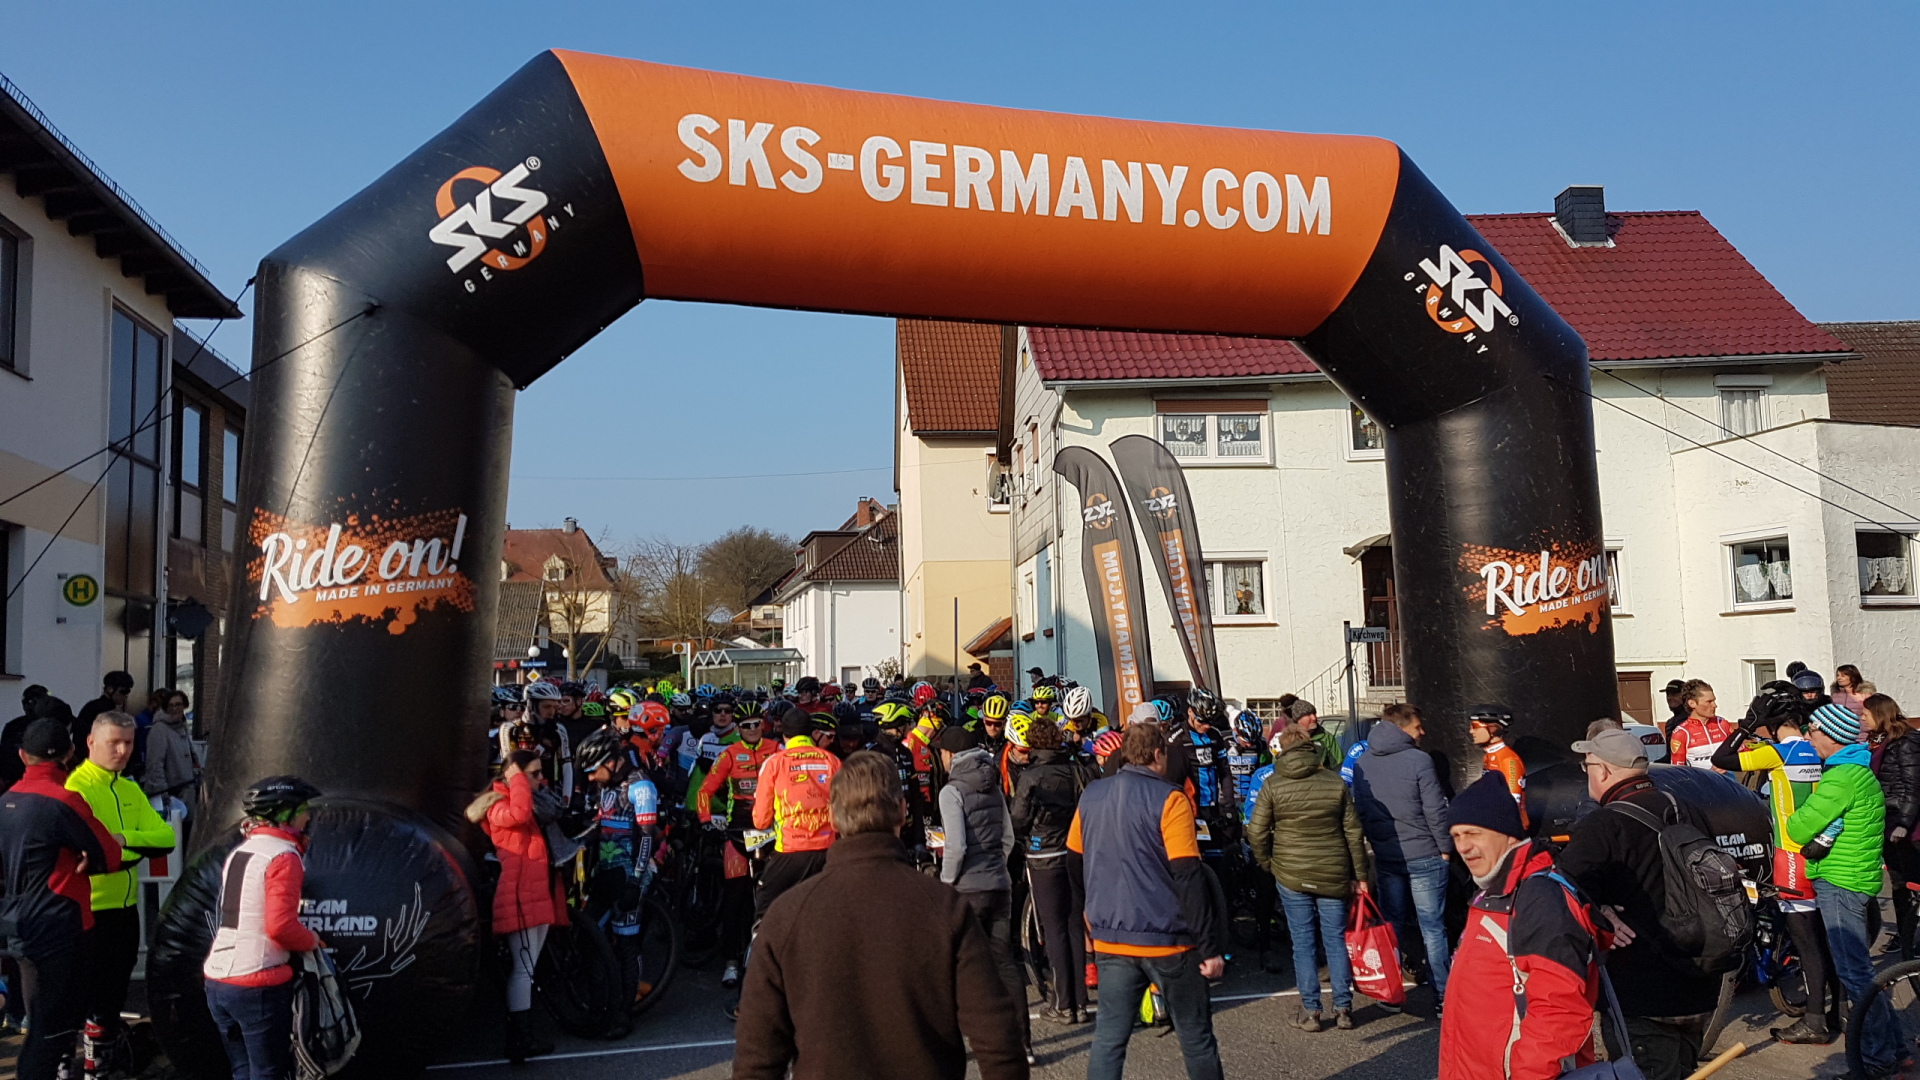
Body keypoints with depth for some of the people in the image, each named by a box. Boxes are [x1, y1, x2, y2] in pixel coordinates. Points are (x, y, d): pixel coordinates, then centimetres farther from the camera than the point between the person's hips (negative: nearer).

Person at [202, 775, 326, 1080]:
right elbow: (280, 926, -21)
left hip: (218, 982, 8)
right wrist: (311, 941, -5)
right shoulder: (283, 857, -14)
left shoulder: (239, 852, 13)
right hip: (258, 986, -8)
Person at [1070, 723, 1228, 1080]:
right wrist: (1211, 947, -12)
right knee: (1196, 1038, 10)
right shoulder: (1169, 799, -11)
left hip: (1111, 940, 4)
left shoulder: (1091, 796, 5)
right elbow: (1188, 877, -15)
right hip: (1167, 942, -4)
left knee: (1108, 1039, 8)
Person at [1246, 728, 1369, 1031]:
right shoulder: (1335, 783, 2)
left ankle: (1310, 1011, 9)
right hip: (1334, 875, 2)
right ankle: (1343, 1008, 14)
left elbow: (1257, 832, -5)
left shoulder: (1272, 785, -4)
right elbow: (1354, 832, 3)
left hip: (1291, 875, -1)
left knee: (1303, 942, 6)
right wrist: (1359, 875, 9)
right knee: (1336, 940, 10)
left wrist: (1267, 864, 10)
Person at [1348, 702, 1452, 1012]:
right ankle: (1442, 997, 6)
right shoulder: (1418, 761, -14)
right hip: (1424, 856, -5)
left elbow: (1360, 810, 8)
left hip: (1385, 856, 5)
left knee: (1391, 926, 13)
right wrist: (1445, 847, -2)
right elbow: (1435, 811, -13)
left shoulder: (1362, 764, 4)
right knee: (1432, 928, 2)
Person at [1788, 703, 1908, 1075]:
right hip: (1857, 879, 11)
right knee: (1858, 971, 18)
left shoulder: (1841, 778, -19)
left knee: (1855, 975, -7)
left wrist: (1792, 820, 1)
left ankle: (1882, 1060, -2)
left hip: (1840, 884, -11)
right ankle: (1895, 1050, 24)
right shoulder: (1860, 770, 15)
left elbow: (1800, 829, -19)